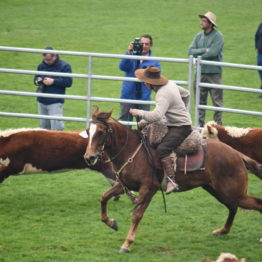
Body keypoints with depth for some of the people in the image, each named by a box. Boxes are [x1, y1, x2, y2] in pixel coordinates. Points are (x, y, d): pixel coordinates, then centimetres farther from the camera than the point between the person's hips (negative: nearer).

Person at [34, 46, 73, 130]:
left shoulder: (64, 66, -6)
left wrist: (53, 81, -18)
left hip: (55, 102, -6)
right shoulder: (42, 66, 10)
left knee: (56, 127, -11)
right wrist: (37, 81, -2)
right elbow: (36, 77, 23)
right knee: (43, 125, 15)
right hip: (42, 101, 6)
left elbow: (68, 82, -12)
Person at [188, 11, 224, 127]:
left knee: (217, 100, -1)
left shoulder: (218, 36, -7)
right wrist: (204, 50, -13)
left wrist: (198, 54, -7)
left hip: (214, 73, -5)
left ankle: (218, 124, 5)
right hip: (200, 73, 5)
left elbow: (213, 52, -18)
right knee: (200, 100, 10)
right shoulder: (199, 36, 9)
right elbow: (190, 51, 0)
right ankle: (200, 124, 17)